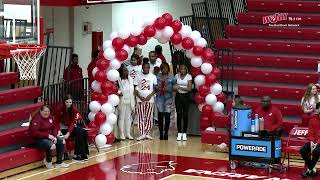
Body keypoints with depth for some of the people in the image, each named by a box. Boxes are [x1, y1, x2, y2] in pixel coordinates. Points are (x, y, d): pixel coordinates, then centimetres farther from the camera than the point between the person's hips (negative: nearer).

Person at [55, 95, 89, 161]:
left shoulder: (74, 109, -9)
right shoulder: (60, 109, -14)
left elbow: (73, 122, -17)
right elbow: (56, 121, -8)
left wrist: (68, 133, -30)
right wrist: (59, 130, -26)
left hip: (72, 127, 3)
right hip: (63, 128, -3)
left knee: (84, 132, -24)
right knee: (79, 133, -28)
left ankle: (83, 153, -17)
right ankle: (78, 154, -23)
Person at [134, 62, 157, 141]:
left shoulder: (153, 76, 7)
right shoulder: (138, 76, 5)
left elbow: (155, 88, 6)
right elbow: (135, 88, 4)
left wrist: (150, 96, -10)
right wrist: (140, 97, -9)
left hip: (150, 99, 1)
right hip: (140, 100, 0)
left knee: (149, 117, 1)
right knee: (141, 117, -3)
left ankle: (147, 133, 6)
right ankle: (142, 134, -2)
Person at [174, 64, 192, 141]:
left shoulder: (189, 76, -3)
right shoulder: (176, 76, 5)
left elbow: (189, 88, -9)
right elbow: (174, 86, 6)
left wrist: (180, 87, -18)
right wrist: (175, 87, -17)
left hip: (186, 96, -2)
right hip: (178, 96, 2)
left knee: (185, 115, 0)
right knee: (179, 114, -1)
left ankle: (184, 133, 6)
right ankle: (179, 133, 4)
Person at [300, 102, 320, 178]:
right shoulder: (312, 120, 8)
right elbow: (310, 133, 6)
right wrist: (311, 142, -12)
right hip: (313, 141, 4)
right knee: (302, 150, -17)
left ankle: (309, 170, -13)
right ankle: (313, 169, -4)